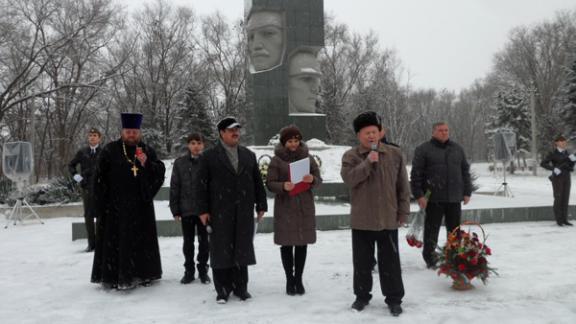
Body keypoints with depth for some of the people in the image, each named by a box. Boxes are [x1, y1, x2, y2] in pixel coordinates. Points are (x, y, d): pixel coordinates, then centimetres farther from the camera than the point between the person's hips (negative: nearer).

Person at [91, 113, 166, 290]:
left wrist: (147, 164, -14)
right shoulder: (110, 150, -1)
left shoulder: (148, 150, 9)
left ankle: (141, 274, 19)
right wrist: (102, 202, -8)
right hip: (116, 205, -3)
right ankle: (114, 276, 6)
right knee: (116, 240, -1)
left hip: (141, 204, 3)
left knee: (141, 240, 9)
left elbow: (160, 171, 5)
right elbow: (100, 177, -3)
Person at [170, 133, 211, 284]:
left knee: (204, 241, 9)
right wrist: (175, 209, -1)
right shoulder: (180, 163, 1)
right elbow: (174, 187, 2)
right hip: (186, 210, 1)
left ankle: (203, 270, 22)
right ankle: (189, 271, 23)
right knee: (188, 242, 12)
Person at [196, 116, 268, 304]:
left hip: (244, 213, 3)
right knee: (221, 251, 1)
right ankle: (222, 290, 12)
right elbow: (201, 185, -1)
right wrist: (203, 210, -6)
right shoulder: (209, 157, 2)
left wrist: (261, 205, 9)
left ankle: (240, 287, 19)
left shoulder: (249, 155, 14)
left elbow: (258, 182, 14)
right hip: (220, 213, -3)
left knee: (242, 250, 7)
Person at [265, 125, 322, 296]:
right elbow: (270, 183, -3)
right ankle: (289, 280, 15)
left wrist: (312, 179, -15)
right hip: (285, 208, -2)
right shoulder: (277, 160, -2)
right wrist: (283, 186, -23)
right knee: (287, 244, 3)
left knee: (302, 244, 6)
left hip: (305, 207, 2)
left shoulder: (307, 157, 5)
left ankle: (298, 279, 18)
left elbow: (319, 179, 8)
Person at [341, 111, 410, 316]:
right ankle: (362, 295, 28)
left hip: (388, 219, 0)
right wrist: (367, 162, -23)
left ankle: (394, 299, 21)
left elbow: (403, 186, 4)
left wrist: (403, 211, 3)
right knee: (362, 261, 12)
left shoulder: (394, 154, 1)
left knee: (390, 262, 8)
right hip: (361, 220, 0)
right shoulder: (351, 156, -2)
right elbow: (349, 179, -18)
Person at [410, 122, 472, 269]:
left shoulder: (457, 149, 14)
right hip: (433, 198, -4)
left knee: (454, 230, 10)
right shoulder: (423, 150, -1)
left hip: (454, 198, 4)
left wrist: (467, 192, 12)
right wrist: (419, 195, -11)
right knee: (432, 230, 2)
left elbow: (465, 171, 18)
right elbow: (416, 174, -5)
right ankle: (430, 258, 13)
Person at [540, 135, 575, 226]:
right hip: (557, 178, -5)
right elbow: (543, 164, -11)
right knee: (558, 199, -4)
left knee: (565, 199, 5)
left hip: (566, 178, 5)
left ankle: (564, 219, 11)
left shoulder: (567, 154, 11)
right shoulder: (553, 154, -5)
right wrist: (553, 168, -23)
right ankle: (558, 220, 3)